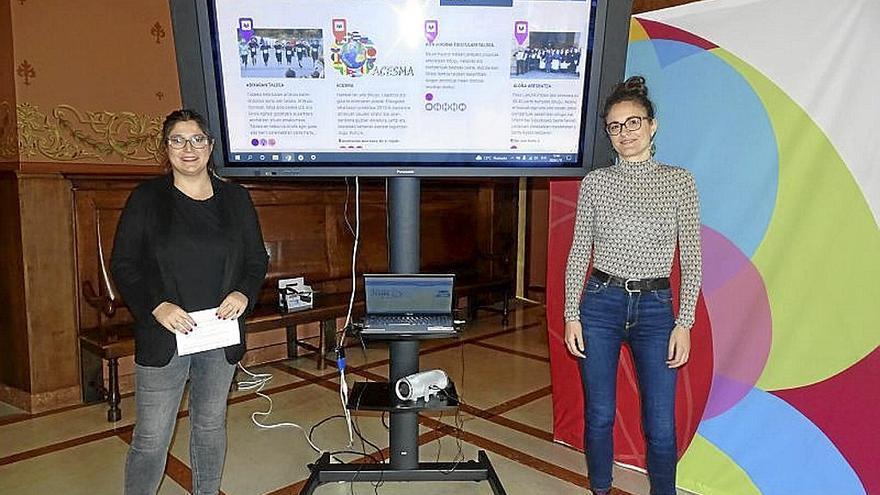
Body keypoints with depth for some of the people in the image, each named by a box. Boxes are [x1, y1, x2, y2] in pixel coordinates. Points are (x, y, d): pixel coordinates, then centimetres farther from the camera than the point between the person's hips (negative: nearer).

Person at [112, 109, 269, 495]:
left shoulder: (236, 198, 5)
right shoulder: (146, 198, -1)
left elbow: (257, 260, 9)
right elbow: (123, 265, -3)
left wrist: (244, 293, -11)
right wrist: (156, 306, -18)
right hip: (163, 337, -2)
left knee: (211, 426, 16)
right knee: (151, 438, 2)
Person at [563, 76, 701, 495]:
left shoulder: (679, 182, 1)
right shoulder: (595, 182, 2)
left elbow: (691, 258, 1)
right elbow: (579, 252, 4)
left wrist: (685, 323, -4)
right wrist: (572, 315, -1)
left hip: (655, 308, 0)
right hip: (601, 304, 1)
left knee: (661, 427, 3)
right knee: (599, 416, 10)